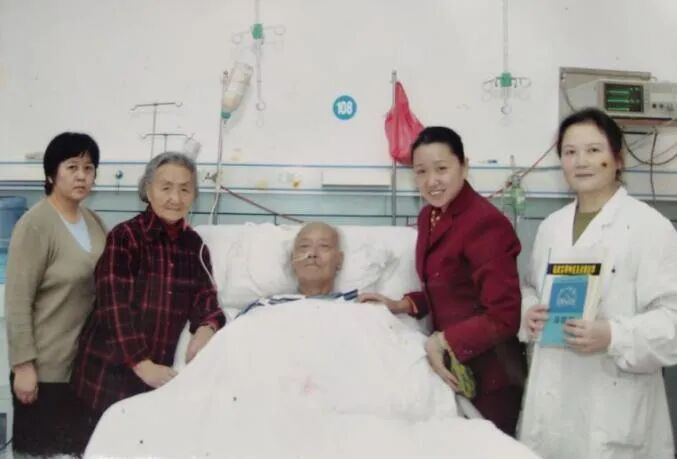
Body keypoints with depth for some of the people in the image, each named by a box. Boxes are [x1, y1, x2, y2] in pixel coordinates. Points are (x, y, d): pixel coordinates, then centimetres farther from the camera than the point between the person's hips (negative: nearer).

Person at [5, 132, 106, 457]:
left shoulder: (94, 221, 6)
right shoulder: (35, 225, -15)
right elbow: (17, 301, -15)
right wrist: (23, 364, -16)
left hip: (87, 360, 6)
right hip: (46, 365, -6)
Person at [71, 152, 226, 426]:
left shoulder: (195, 245, 6)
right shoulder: (125, 237, -9)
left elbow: (204, 295, 1)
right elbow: (114, 307, -16)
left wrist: (207, 328, -22)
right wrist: (143, 365, -23)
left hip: (157, 374, 4)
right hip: (110, 373, -4)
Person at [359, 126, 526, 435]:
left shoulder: (485, 223, -23)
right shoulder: (429, 216, 4)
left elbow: (505, 317, -24)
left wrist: (442, 341, -20)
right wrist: (402, 305, -1)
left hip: (488, 373, -8)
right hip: (450, 363, 8)